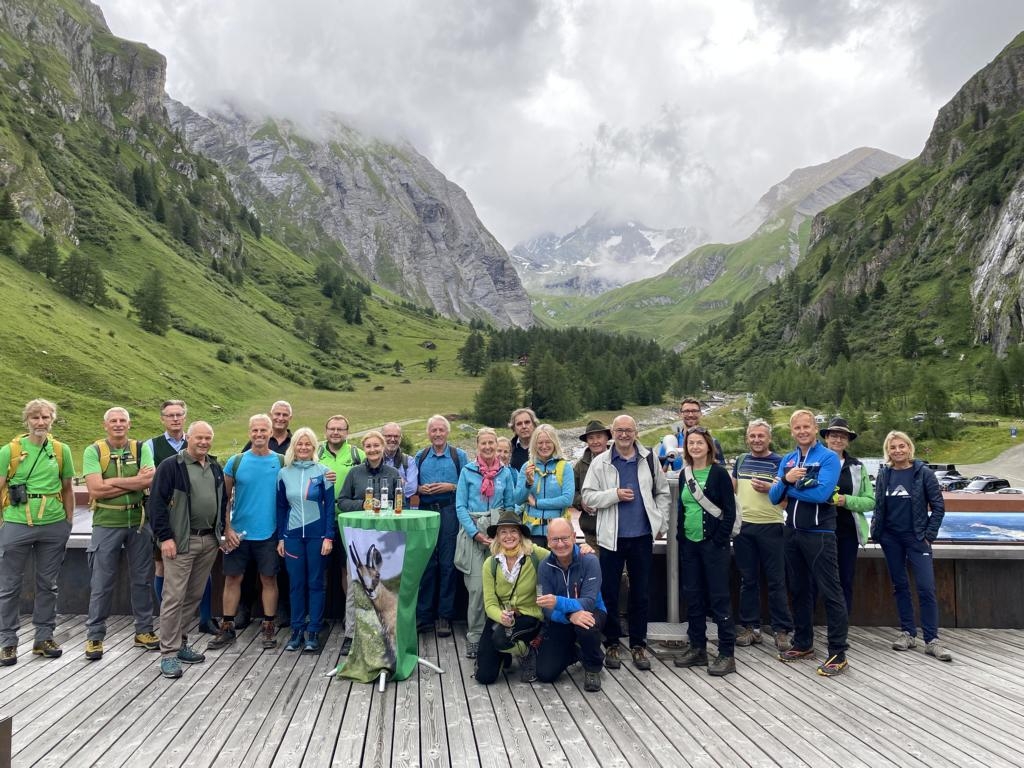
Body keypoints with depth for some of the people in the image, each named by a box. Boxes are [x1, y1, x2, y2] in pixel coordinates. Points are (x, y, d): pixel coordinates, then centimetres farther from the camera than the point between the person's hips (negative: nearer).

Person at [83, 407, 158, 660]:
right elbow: (95, 488, -15)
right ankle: (95, 636, 19)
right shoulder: (93, 451, -3)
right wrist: (135, 481, -13)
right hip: (106, 524, -2)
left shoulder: (141, 449, 3)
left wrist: (112, 482, -15)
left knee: (142, 580, 11)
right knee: (101, 583, 5)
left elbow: (150, 480, -12)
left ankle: (144, 631, 24)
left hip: (139, 523, 2)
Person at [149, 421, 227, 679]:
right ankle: (168, 653, 4)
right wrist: (165, 537, -15)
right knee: (174, 597, -4)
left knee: (194, 596, 12)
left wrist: (222, 531, 13)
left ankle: (179, 642, 25)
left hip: (209, 541, 6)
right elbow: (157, 502, -10)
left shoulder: (215, 468, 13)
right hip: (181, 541, -6)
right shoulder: (171, 466, -7)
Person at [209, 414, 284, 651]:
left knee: (268, 579, 7)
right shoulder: (236, 461, 0)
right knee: (232, 578, 7)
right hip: (238, 532, 1)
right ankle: (227, 628, 20)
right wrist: (227, 529, -5)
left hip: (269, 533, 0)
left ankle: (268, 627, 19)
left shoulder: (281, 461, -1)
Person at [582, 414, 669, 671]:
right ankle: (611, 645, 20)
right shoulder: (600, 462, -1)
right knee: (609, 594, 6)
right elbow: (588, 496, -2)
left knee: (641, 594, 9)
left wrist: (661, 523, 4)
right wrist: (615, 495, -14)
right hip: (612, 537, -1)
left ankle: (638, 645, 23)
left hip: (642, 536, 2)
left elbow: (662, 492, 11)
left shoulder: (649, 459, 5)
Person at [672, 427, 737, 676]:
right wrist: (680, 537, 8)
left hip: (713, 543, -6)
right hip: (689, 543, 6)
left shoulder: (719, 472, -6)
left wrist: (719, 541, -13)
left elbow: (730, 509, -8)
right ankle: (697, 648, 21)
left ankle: (727, 654, 4)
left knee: (719, 598, -3)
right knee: (693, 597, 11)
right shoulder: (685, 474, 10)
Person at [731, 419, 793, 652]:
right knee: (748, 580, 10)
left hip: (770, 527, -4)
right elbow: (732, 488, 20)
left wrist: (769, 488, -18)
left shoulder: (779, 462, -2)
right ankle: (750, 627, 19)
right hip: (743, 526, 4)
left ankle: (782, 630, 8)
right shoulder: (741, 460, 11)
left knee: (776, 581, 0)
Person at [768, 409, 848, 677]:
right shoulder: (787, 460, 11)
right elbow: (774, 497, 5)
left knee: (830, 592, -4)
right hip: (793, 532, 7)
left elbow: (821, 493, -21)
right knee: (798, 590, 15)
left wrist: (789, 487, -10)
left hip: (819, 533, -6)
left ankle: (838, 653, 4)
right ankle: (803, 644, 28)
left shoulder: (828, 458, -7)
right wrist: (786, 480, -15)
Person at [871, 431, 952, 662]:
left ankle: (932, 640, -1)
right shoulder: (883, 474, 4)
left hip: (916, 537, -3)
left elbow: (938, 506, -3)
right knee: (900, 585, 10)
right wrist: (876, 530, 3)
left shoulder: (923, 473, -5)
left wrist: (929, 535, -6)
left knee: (926, 588, -8)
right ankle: (907, 633, 19)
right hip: (891, 538, 3)